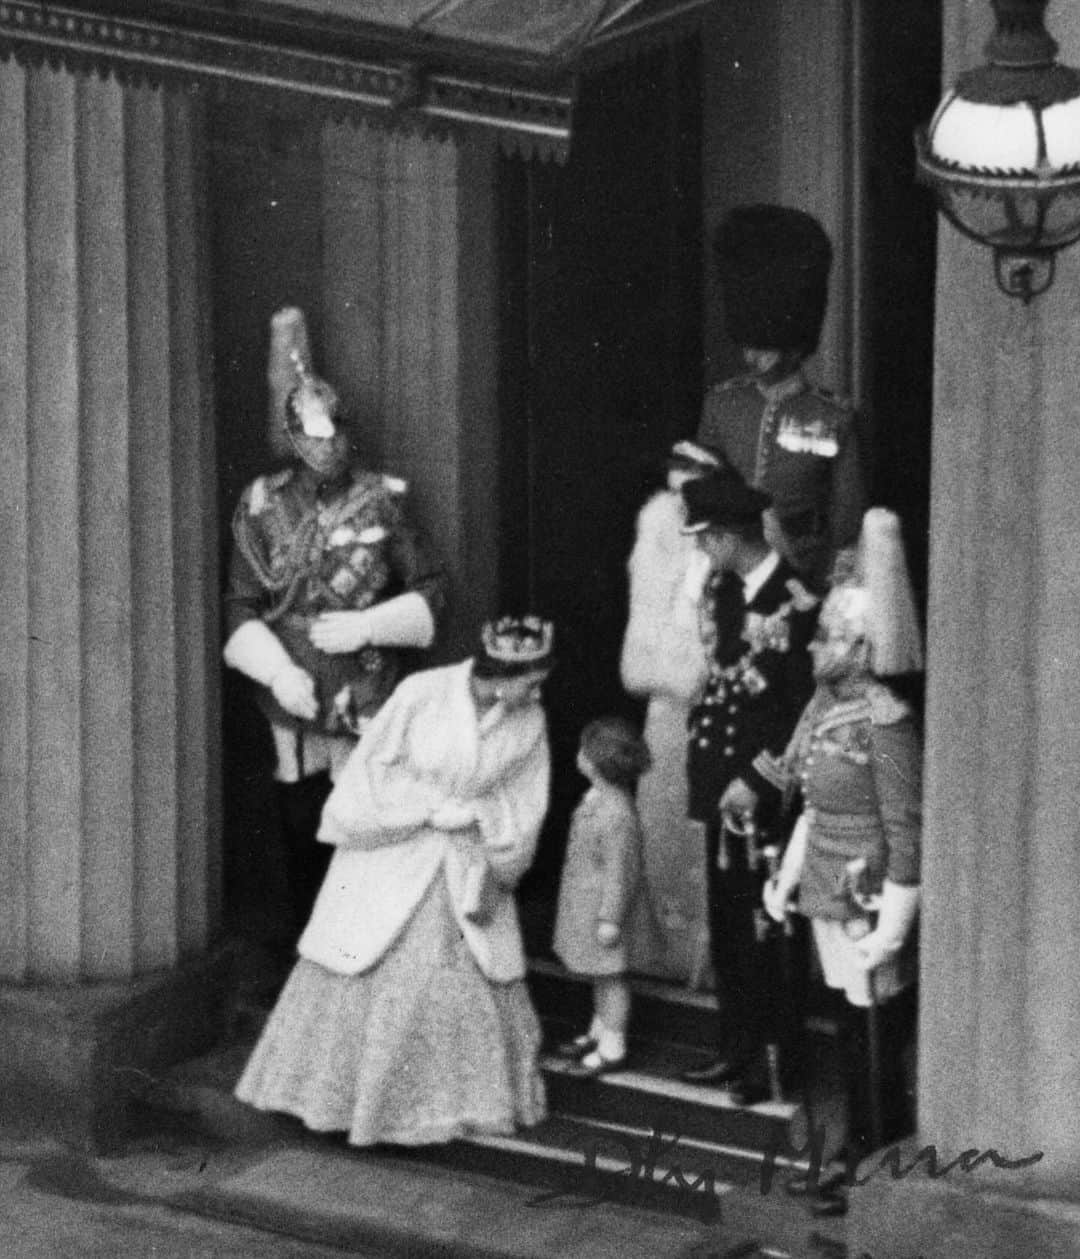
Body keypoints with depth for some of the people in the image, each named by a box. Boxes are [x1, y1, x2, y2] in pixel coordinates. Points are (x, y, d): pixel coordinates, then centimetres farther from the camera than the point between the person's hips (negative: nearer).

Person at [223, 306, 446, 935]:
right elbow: (242, 609, 2)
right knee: (303, 832, 10)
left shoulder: (381, 501, -2)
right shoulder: (263, 506, 2)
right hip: (296, 711, 2)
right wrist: (278, 670, -14)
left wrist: (367, 626, -14)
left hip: (371, 713, -2)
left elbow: (432, 593, 1)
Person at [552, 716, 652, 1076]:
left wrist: (610, 918, -19)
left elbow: (619, 871, -23)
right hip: (581, 899, 9)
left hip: (601, 905, -9)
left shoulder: (617, 813, -27)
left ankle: (612, 1048, 13)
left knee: (609, 975, 3)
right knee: (599, 975, 23)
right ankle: (600, 1030, 37)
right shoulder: (595, 797, 3)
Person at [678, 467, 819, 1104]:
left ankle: (775, 1060, 12)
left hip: (764, 798, -8)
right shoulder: (727, 588, 6)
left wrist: (756, 781, -16)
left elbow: (803, 714, -17)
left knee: (762, 929, 0)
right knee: (726, 926, 14)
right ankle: (737, 1050, 26)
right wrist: (704, 734, 8)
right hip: (723, 787, 8)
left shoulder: (793, 604, -18)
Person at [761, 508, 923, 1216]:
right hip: (832, 902, 8)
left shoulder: (885, 723, -21)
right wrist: (787, 878, 13)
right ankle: (858, 1161, 32)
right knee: (855, 1038, 19)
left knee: (876, 1045, 3)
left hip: (868, 909, -8)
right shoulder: (825, 705, 4)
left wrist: (890, 931, -19)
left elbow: (907, 835, -20)